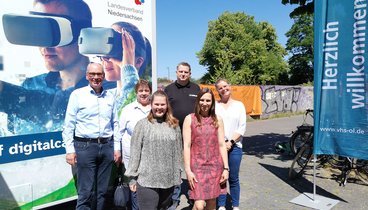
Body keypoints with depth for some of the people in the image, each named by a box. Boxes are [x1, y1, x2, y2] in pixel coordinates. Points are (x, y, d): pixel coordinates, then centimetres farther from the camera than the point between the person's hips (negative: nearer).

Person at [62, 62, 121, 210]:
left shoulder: (110, 95, 8)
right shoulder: (77, 94, -2)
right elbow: (69, 124, -2)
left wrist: (117, 147, 9)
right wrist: (70, 150, -6)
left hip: (107, 146, 4)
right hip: (85, 146, -3)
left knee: (102, 190, 13)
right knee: (85, 192, 2)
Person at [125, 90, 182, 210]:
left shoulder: (174, 125, 7)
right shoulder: (142, 124, -3)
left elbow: (178, 152, 9)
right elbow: (135, 152, -3)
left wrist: (177, 176, 8)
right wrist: (132, 177, -4)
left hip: (168, 181, 4)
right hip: (147, 180, -3)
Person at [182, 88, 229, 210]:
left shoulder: (217, 120, 4)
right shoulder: (189, 119, -3)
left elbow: (222, 145, 6)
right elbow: (186, 146, -5)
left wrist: (226, 168, 3)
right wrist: (188, 170, -8)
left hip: (215, 166, 3)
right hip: (197, 166, -2)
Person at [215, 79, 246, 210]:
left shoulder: (239, 105, 6)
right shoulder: (214, 105, 3)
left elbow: (242, 127, 0)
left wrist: (231, 142, -10)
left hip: (234, 146, 0)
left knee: (233, 178, 7)